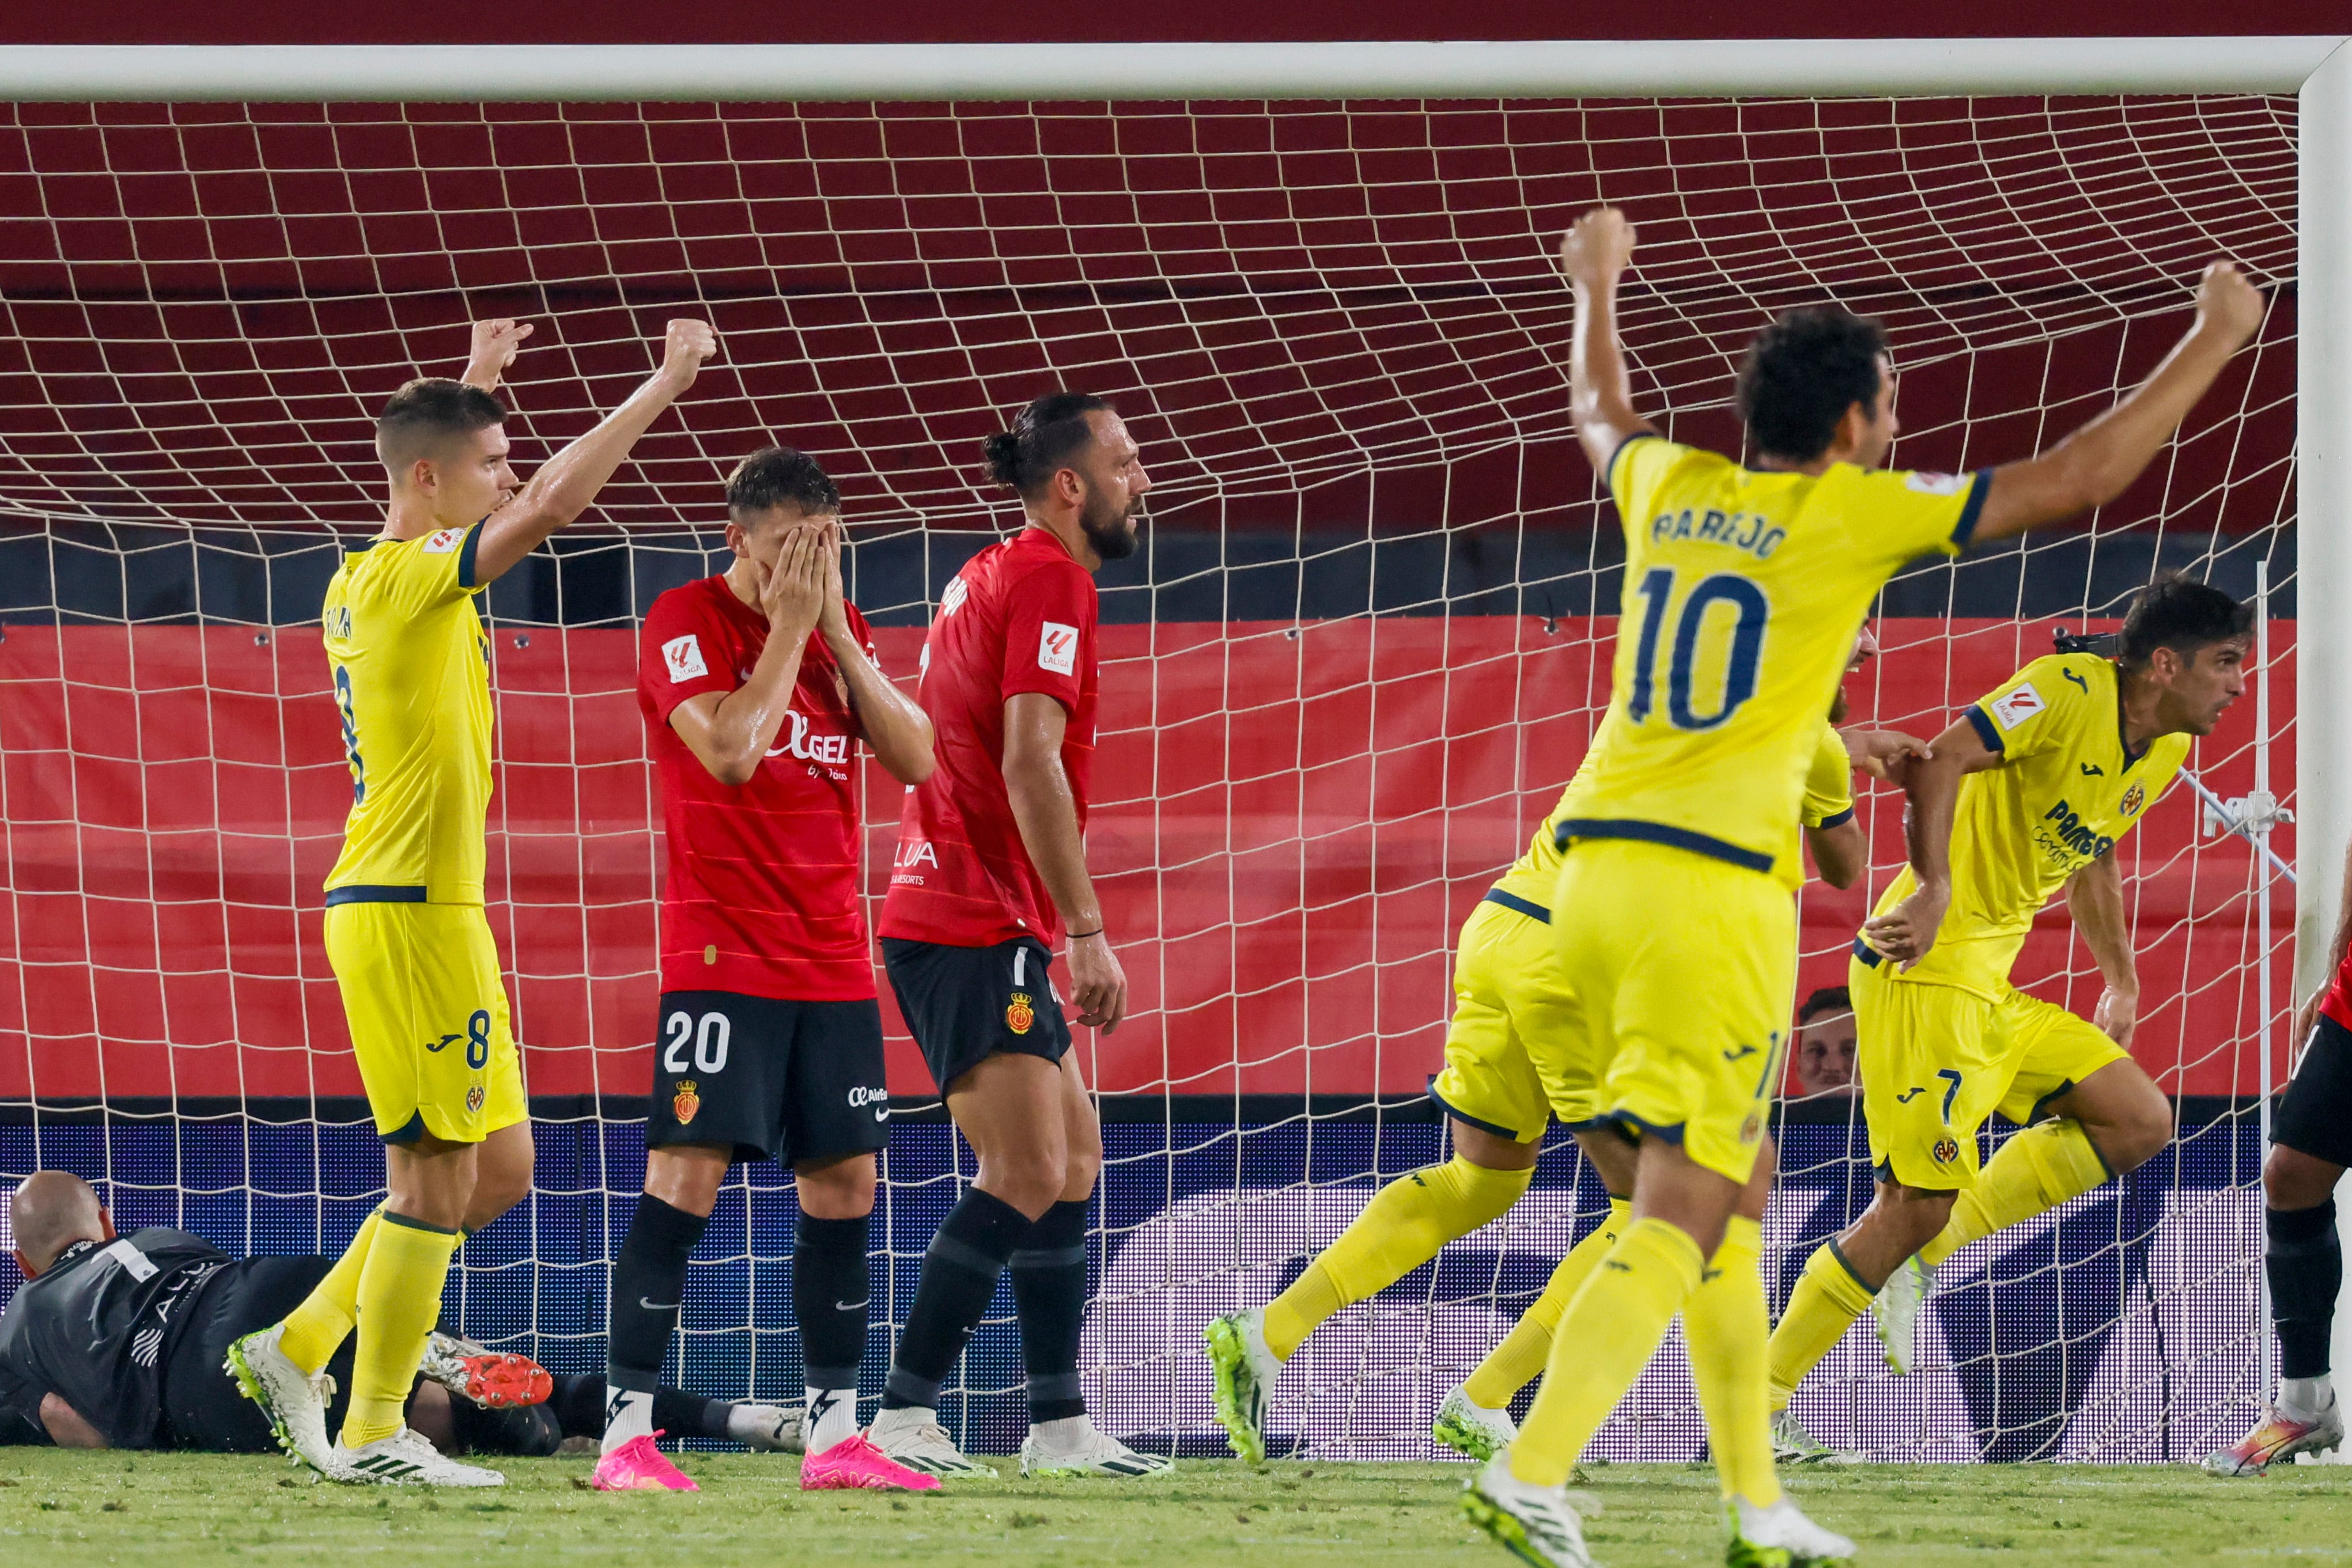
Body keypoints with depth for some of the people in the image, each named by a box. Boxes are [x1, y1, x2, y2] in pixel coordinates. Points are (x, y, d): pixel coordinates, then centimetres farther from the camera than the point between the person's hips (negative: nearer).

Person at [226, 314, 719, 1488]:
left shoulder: (368, 582, 12)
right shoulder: (408, 582, -14)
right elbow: (553, 504, -23)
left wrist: (472, 387, 39)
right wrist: (665, 384, -17)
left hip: (426, 913, 10)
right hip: (409, 914, -10)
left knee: (498, 1170, 13)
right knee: (436, 1178, -5)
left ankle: (295, 1349, 16)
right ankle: (370, 1436, 1)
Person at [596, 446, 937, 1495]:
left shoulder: (841, 627, 12)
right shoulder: (685, 621, -5)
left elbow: (912, 758, 3)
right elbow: (729, 750, -20)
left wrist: (837, 631, -4)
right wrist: (788, 627, -13)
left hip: (832, 956, 6)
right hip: (722, 951, -6)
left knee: (844, 1183, 6)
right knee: (687, 1173, -12)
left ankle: (836, 1437, 12)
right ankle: (627, 1436, -11)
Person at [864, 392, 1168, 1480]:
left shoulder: (988, 577, 19)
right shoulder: (1050, 582, -11)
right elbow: (1031, 764, -21)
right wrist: (1086, 932, -21)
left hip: (956, 917, 10)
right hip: (978, 930, -10)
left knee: (1073, 1155, 12)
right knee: (1028, 1175, -14)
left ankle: (1060, 1425, 12)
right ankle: (901, 1417, -17)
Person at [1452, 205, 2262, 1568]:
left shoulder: (1670, 487, 12)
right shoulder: (1853, 514, -4)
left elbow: (1600, 413, 37)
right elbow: (2079, 477, 0)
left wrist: (1596, 292, 57)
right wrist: (2216, 340, 11)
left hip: (1596, 860, 7)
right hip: (1716, 887, -7)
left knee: (1732, 1189, 17)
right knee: (1685, 1214, -8)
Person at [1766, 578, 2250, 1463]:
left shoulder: (2166, 752, 13)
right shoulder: (2072, 691, -15)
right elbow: (1940, 762, -24)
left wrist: (2121, 981, 31)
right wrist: (1934, 888, -32)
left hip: (1993, 990, 9)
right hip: (1927, 971, -9)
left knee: (2139, 1122, 4)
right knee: (1921, 1199, -13)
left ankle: (1919, 1264, 3)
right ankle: (1754, 1405, -6)